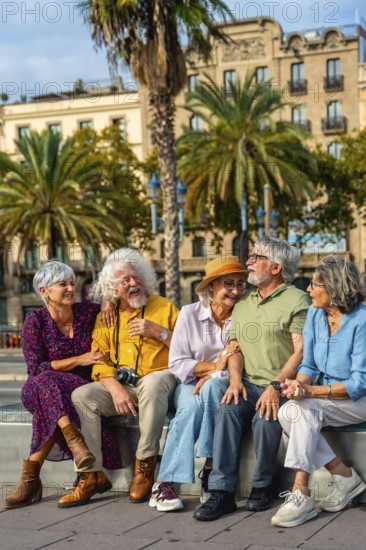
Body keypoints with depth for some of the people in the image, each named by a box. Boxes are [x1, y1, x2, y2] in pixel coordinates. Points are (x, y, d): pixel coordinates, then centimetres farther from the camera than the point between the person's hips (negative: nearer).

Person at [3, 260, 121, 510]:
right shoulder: (35, 320, -5)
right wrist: (80, 359, -18)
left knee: (49, 409, -33)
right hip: (39, 391, -1)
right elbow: (36, 368, -11)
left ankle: (30, 478, -31)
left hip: (84, 389, 1)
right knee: (45, 382, -37)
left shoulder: (87, 311, 2)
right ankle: (75, 441, -48)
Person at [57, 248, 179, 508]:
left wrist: (159, 331, -13)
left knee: (153, 384, -38)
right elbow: (100, 361, 4)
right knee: (81, 396, -22)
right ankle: (92, 474, -17)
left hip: (159, 377, -3)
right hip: (120, 384, 3)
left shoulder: (164, 307, 6)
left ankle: (145, 464, -24)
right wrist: (115, 389, -14)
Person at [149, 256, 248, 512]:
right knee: (192, 407, -34)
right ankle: (165, 483, -32)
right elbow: (177, 363, -3)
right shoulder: (190, 313, 0)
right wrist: (215, 365, -14)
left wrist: (214, 376, -21)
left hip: (223, 386, 0)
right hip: (191, 384, 0)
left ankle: (210, 470, -31)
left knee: (211, 388, -36)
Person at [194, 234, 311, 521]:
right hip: (249, 385, 5)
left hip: (283, 387, -5)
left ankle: (262, 486, -9)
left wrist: (276, 386, -21)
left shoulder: (297, 300, -2)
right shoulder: (243, 303, 19)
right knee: (228, 410, -24)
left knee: (265, 418, -32)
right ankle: (221, 492, -25)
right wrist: (235, 378, -4)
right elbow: (235, 348, 16)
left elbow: (301, 351, -10)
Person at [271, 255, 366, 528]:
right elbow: (309, 365, 6)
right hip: (327, 397, 7)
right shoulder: (315, 314, 3)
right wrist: (299, 383, -18)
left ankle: (301, 494, -28)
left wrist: (312, 391, -27)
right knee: (286, 413, -22)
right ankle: (344, 476, -11)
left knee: (302, 409, -30)